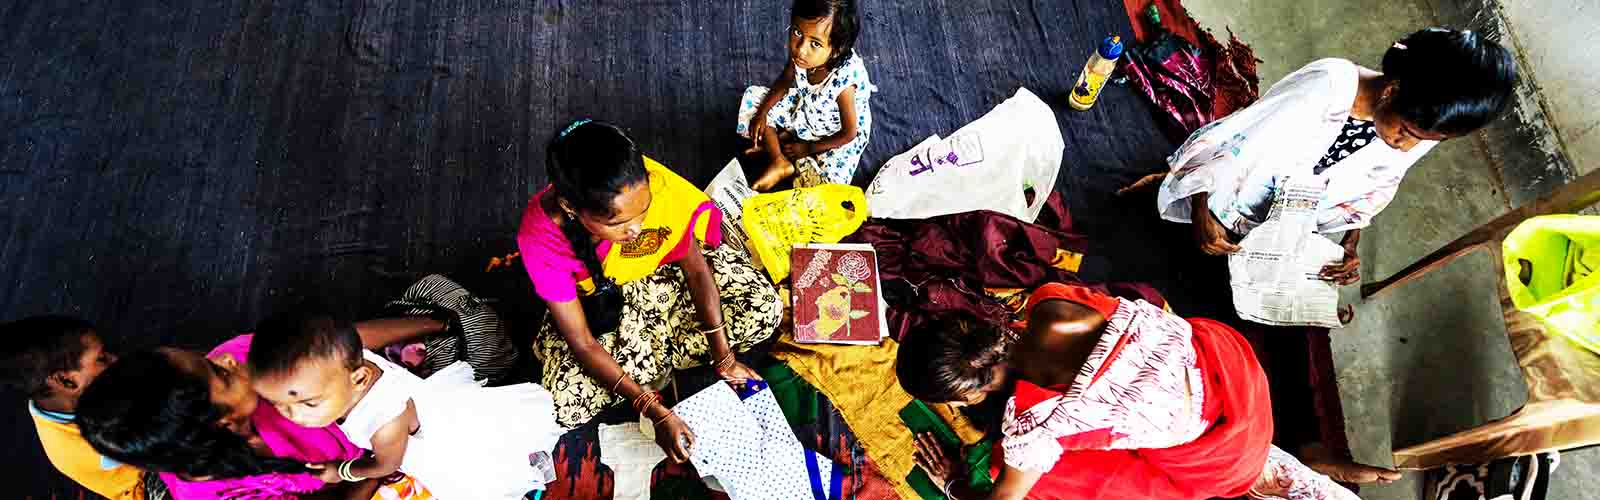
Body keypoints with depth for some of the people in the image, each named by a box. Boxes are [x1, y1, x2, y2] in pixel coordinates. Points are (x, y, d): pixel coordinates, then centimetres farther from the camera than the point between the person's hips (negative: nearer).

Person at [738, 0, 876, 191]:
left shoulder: (843, 83, -40)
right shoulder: (800, 54, -25)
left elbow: (848, 134, -24)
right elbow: (784, 82, -1)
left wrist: (807, 148, -15)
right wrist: (762, 113, -8)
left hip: (837, 135, -5)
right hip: (805, 107, 5)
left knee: (828, 183, -26)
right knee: (753, 97, -2)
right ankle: (779, 162, 0)